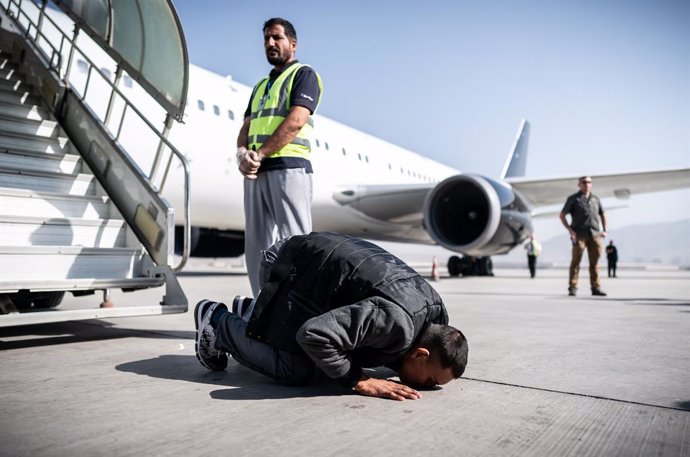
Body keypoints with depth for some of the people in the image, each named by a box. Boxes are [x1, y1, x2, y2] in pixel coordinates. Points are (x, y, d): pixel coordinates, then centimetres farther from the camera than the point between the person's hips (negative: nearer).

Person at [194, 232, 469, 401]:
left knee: (324, 364, 11)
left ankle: (251, 313, 27)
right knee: (297, 370, -14)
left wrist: (398, 363, -7)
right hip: (293, 267, -8)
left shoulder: (435, 311, -5)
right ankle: (220, 320, 8)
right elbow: (314, 334, -40)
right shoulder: (396, 322, -34)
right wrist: (360, 382, -30)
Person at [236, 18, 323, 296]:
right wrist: (242, 153, -4)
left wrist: (259, 153, -12)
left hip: (288, 167, -7)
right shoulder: (260, 85, 28)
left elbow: (295, 122, -10)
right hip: (256, 172, 8)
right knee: (256, 246, 6)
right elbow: (247, 127, 18)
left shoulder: (304, 74, 5)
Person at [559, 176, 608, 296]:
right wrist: (570, 230, -8)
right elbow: (562, 215, 2)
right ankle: (572, 288, -2)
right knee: (576, 261, -6)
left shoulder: (595, 199, 16)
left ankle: (596, 288, 7)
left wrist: (604, 230, 12)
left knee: (594, 262, 3)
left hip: (595, 234, 4)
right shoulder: (573, 198, 5)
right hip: (579, 235, -4)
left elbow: (603, 214, 25)